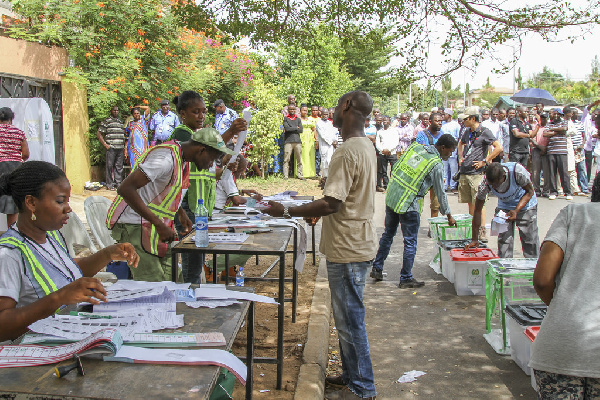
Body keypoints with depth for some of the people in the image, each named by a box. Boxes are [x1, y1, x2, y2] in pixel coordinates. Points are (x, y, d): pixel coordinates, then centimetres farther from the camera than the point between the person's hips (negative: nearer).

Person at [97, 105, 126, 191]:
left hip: (120, 148, 5)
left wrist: (124, 144, 15)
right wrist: (105, 144, -8)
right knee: (110, 166, -2)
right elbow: (98, 134, -1)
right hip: (111, 148, -5)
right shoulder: (106, 121, 2)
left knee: (119, 166, 7)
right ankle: (110, 185, 3)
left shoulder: (121, 122, 20)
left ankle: (118, 183, 14)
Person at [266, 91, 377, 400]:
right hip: (357, 244, 10)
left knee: (350, 320, 1)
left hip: (347, 250, -10)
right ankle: (352, 375, 33)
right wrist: (319, 210, 22)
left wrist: (287, 211, -21)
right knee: (347, 316, 20)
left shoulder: (347, 152, -21)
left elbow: (332, 203, -26)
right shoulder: (365, 146, 11)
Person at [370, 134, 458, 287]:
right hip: (409, 205, -7)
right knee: (410, 242, 5)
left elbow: (395, 168, 12)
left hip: (391, 196, 7)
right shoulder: (437, 165, -10)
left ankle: (377, 268, 27)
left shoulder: (416, 146, 7)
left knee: (388, 234, 20)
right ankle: (406, 278, 12)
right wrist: (449, 216, 9)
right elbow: (440, 193, -2)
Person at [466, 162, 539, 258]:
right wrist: (475, 239, -19)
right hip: (504, 206, 2)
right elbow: (477, 210, -20)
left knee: (530, 240, -1)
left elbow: (529, 191, -18)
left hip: (525, 203, -2)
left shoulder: (518, 171, -37)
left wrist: (516, 211, -34)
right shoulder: (485, 182, -29)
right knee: (503, 241, -7)